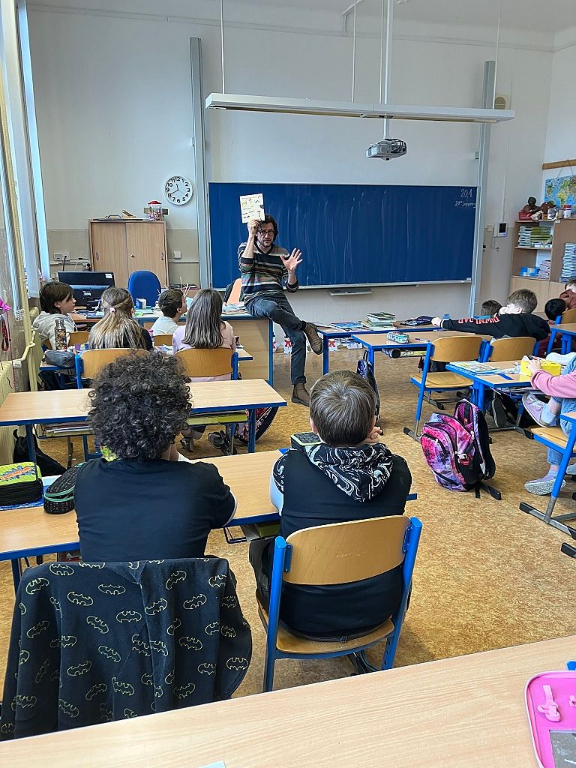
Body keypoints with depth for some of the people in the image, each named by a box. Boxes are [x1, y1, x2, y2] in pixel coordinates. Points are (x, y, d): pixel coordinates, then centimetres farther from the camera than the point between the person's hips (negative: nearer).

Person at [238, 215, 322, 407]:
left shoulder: (282, 253, 14)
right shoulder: (245, 247, 8)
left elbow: (291, 288, 11)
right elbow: (245, 266, -17)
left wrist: (291, 271, -10)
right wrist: (251, 236, -13)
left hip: (278, 297, 3)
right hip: (256, 300, -3)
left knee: (298, 338, -20)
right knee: (271, 308, -43)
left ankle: (298, 388, -17)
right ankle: (306, 327, -18)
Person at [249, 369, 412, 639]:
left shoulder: (289, 468, -26)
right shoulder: (398, 471, -19)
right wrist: (366, 448, 3)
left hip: (305, 618, -2)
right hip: (377, 610, 3)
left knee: (259, 545, 24)